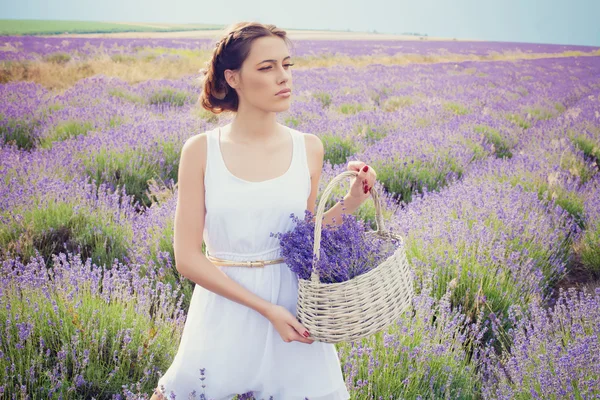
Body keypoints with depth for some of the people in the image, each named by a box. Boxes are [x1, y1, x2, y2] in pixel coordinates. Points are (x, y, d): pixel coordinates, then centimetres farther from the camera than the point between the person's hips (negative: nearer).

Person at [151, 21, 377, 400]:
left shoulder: (308, 148, -1)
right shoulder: (201, 151, -8)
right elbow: (188, 257, -8)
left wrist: (350, 202, -6)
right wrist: (266, 308, -15)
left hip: (295, 308, 2)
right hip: (225, 309, -2)